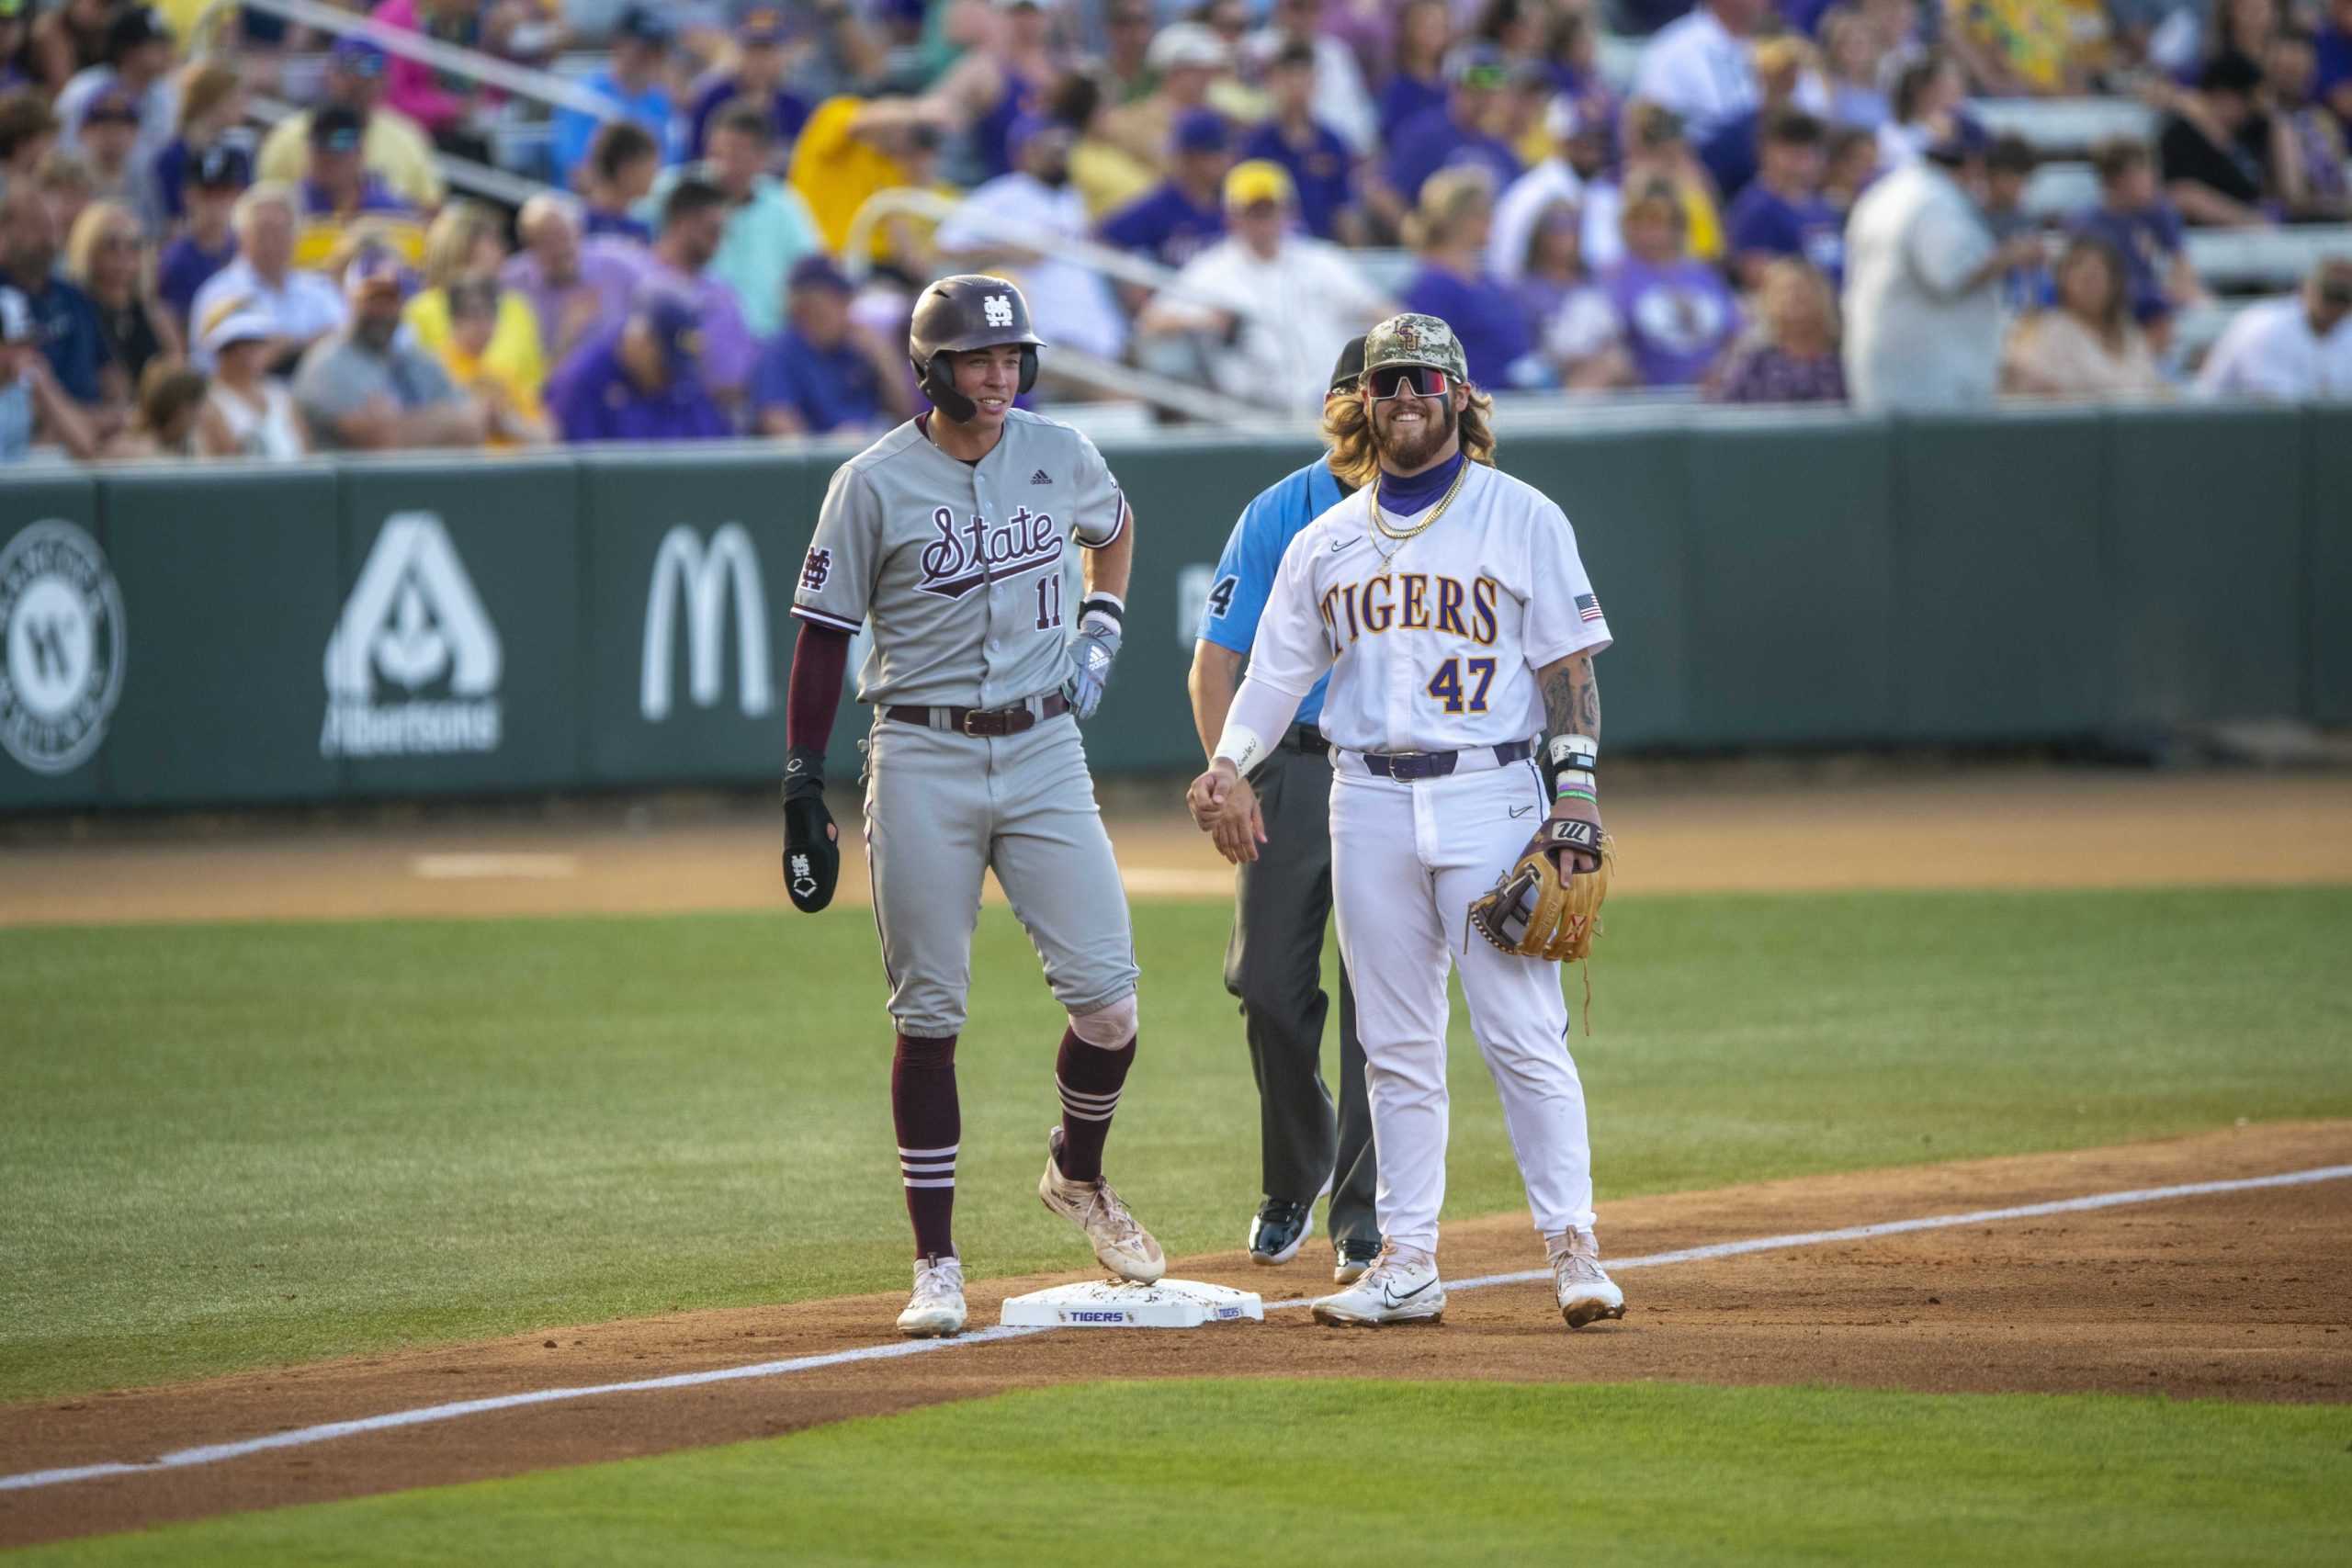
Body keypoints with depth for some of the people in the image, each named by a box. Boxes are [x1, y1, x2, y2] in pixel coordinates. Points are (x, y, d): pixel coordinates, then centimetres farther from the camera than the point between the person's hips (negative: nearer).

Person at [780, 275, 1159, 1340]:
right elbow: (823, 636, -2)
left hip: (1045, 751, 3)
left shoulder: (1059, 455, 5)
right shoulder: (874, 484, -6)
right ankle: (937, 1264, 7)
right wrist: (803, 790, -5)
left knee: (1107, 995, -5)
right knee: (929, 1019, 0)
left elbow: (1114, 526, 29)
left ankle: (1077, 1175, 24)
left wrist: (1102, 630, 14)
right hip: (923, 761, -3)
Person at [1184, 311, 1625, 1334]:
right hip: (1369, 805, 4)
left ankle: (1573, 1250, -7)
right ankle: (1406, 1265, 8)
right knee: (1397, 1047, 5)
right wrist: (1228, 765, -3)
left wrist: (1575, 791, -10)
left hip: (1489, 797, -4)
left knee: (1525, 1036, -9)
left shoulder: (1522, 519, 4)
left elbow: (1569, 663, 0)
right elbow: (1277, 671, 13)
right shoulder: (1325, 543, 14)